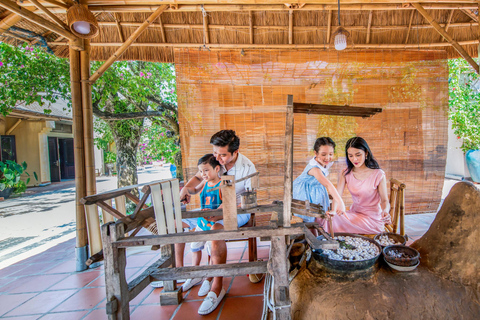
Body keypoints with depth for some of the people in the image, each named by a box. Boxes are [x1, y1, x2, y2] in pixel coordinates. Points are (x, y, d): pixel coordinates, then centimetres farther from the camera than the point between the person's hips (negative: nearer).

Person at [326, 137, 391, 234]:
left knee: (337, 220, -26)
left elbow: (384, 200, -4)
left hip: (373, 219, -4)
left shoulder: (378, 174, -11)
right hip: (355, 213, 4)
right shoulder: (345, 174, -2)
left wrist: (385, 211, -27)